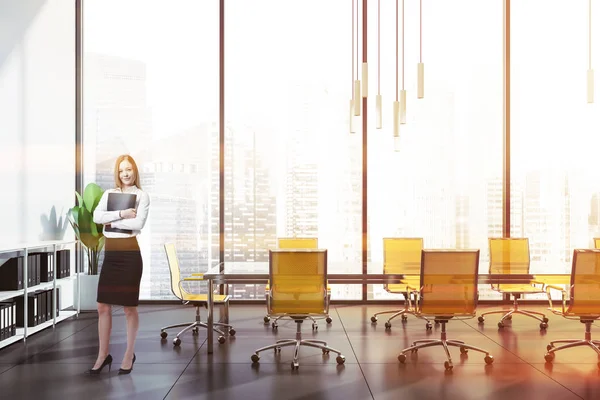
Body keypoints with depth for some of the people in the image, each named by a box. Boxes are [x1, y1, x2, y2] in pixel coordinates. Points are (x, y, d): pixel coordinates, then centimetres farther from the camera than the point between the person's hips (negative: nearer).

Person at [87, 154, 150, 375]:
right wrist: (120, 214, -15)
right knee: (103, 306, 6)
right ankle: (103, 355, 20)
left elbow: (138, 224, -15)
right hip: (110, 255, 4)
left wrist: (111, 222, -8)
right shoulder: (109, 194, 12)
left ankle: (129, 355, 18)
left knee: (129, 307, 4)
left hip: (129, 254, -4)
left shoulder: (141, 195, 0)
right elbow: (96, 216, -5)